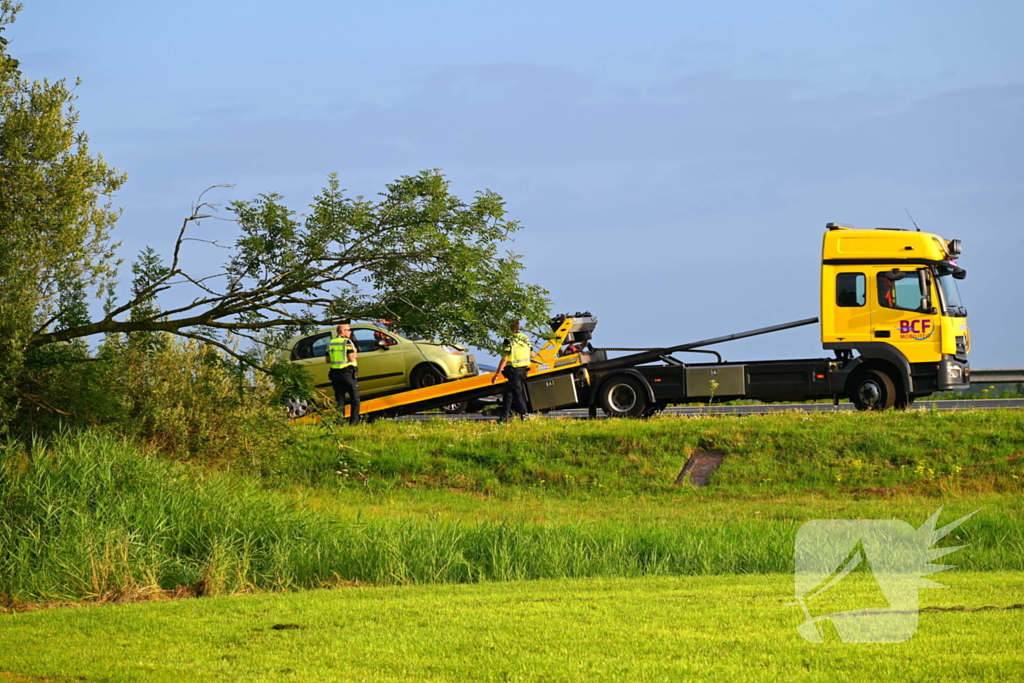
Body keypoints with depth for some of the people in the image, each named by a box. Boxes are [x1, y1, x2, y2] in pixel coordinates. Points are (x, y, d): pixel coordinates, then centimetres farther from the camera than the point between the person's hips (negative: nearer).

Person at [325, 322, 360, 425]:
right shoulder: (347, 342, -10)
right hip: (347, 373, -6)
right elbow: (351, 358, -18)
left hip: (335, 374, 6)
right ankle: (354, 421, -3)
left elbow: (327, 359, 11)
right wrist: (354, 353, 2)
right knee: (355, 398, 4)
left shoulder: (331, 343, 9)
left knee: (339, 399, 9)